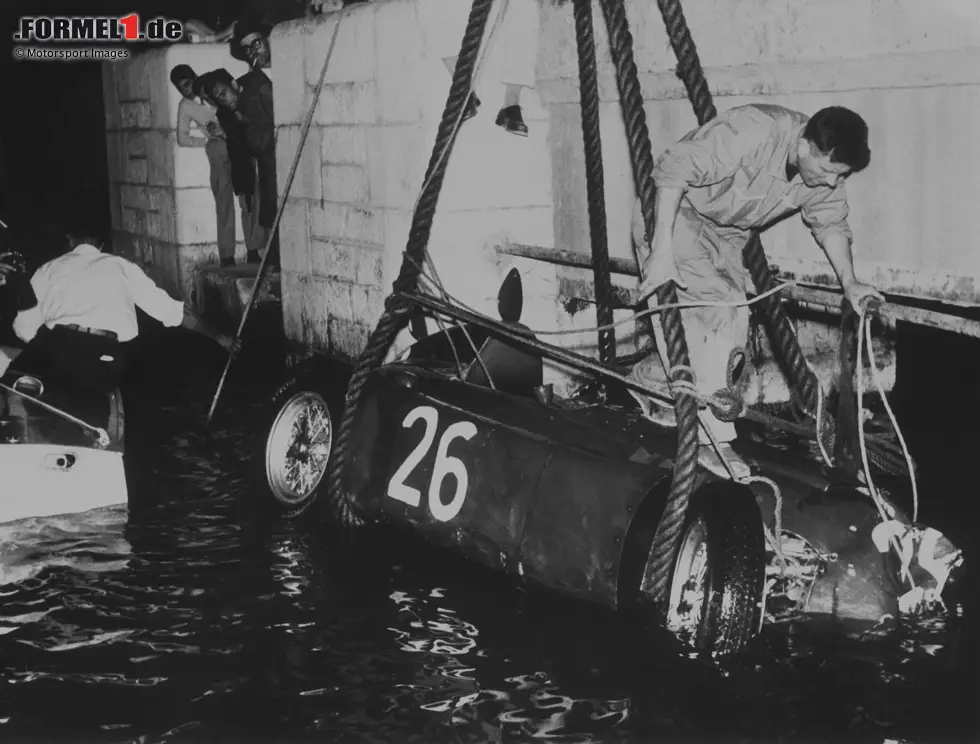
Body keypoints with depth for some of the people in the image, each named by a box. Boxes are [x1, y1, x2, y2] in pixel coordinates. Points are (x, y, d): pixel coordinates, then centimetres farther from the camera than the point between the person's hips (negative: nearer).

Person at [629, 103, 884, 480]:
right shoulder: (752, 132, -35)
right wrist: (661, 250, -40)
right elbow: (674, 168, -37)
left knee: (734, 329, 3)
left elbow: (830, 221, 6)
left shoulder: (825, 169, -11)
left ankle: (650, 378, 23)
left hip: (726, 233, 8)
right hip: (672, 210, -8)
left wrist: (849, 282, -4)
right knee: (708, 316, -18)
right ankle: (711, 438, -11)